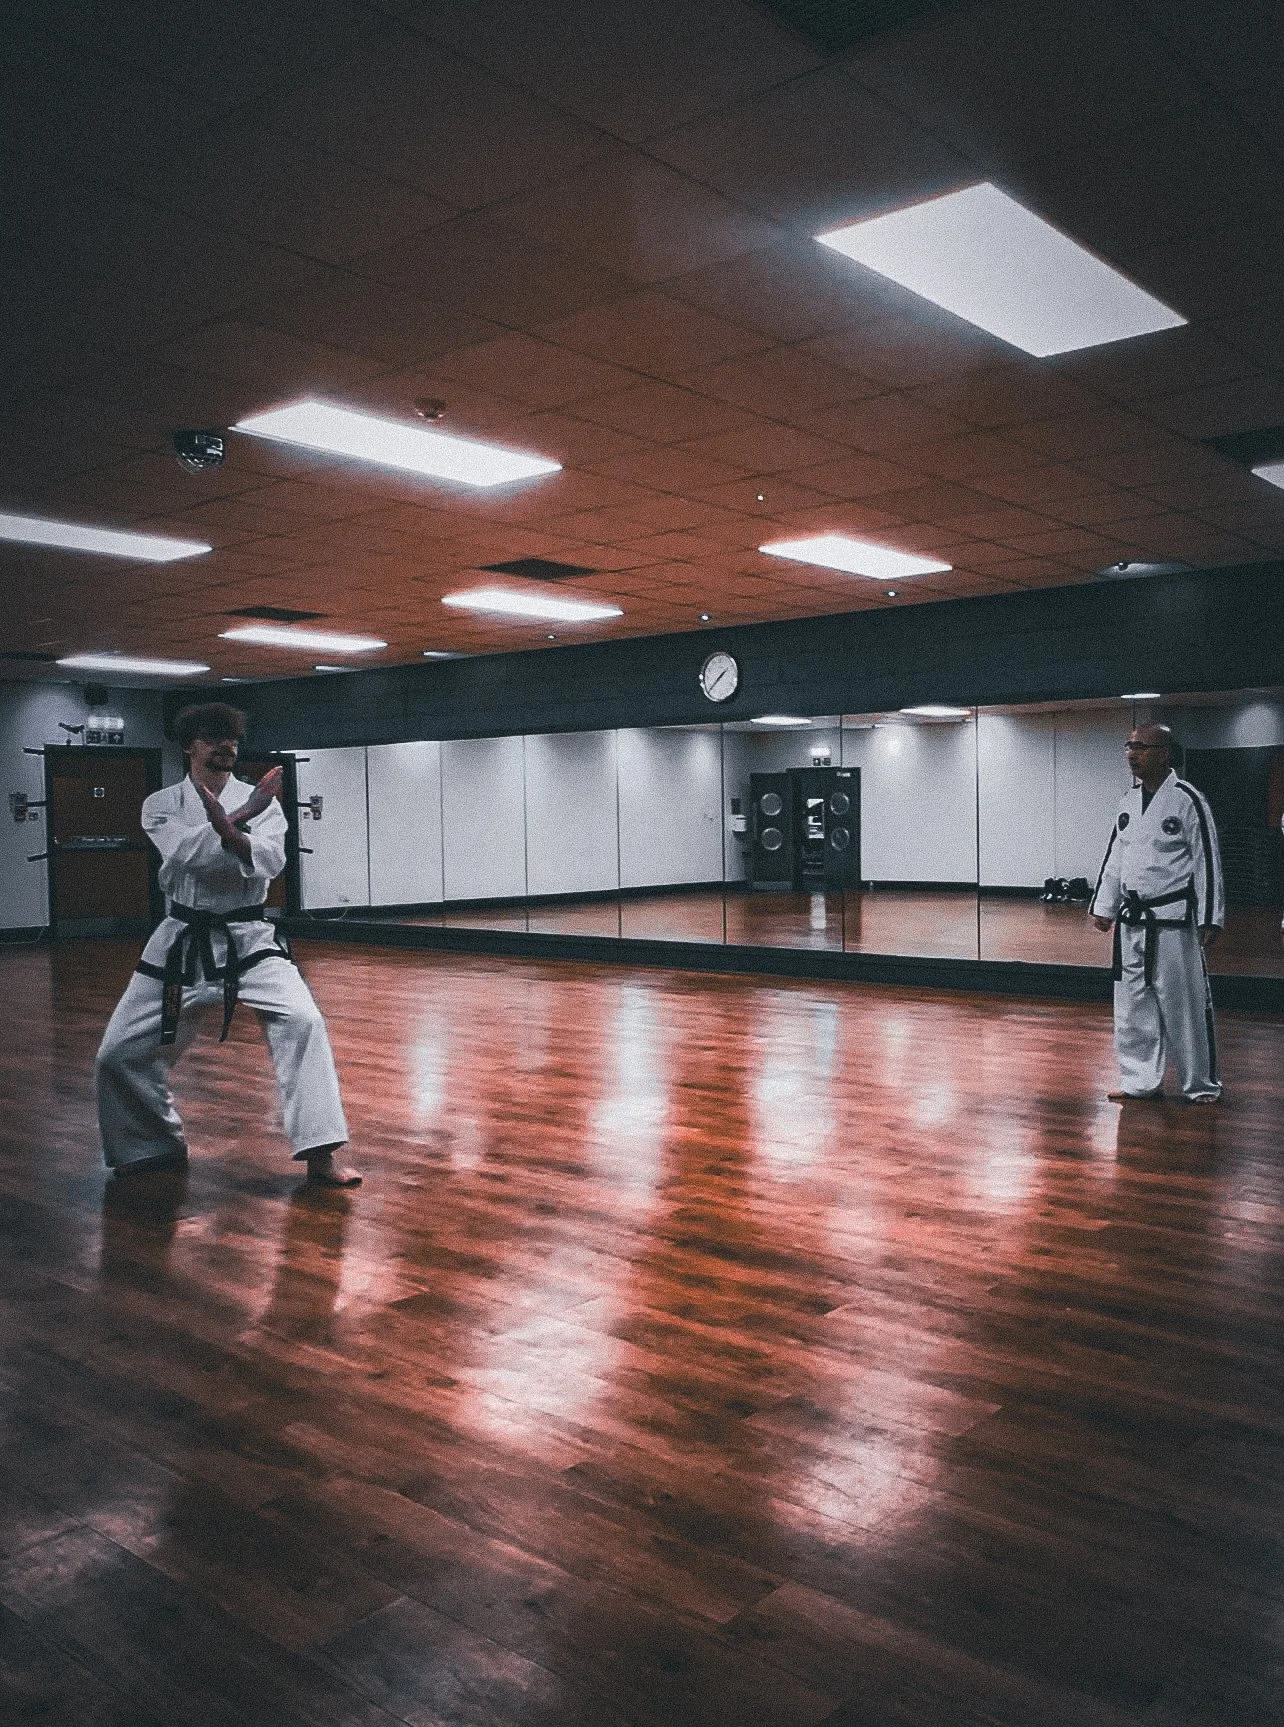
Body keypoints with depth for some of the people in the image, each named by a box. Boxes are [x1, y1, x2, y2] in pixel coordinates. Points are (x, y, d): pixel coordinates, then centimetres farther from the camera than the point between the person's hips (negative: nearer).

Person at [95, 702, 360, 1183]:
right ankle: (158, 1146, 30)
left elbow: (270, 860, -18)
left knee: (302, 1022, -23)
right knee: (120, 1052, 3)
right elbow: (188, 852, -19)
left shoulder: (260, 800, 0)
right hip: (180, 945, 2)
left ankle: (320, 1157, -18)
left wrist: (231, 835, -36)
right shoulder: (161, 805, 1)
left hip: (247, 940, -1)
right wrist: (240, 816, -22)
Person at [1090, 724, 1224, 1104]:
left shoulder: (1187, 800, -10)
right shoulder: (1130, 802, 9)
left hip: (1173, 921, -6)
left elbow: (1207, 862, -10)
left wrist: (1210, 919, -12)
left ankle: (1201, 1084, 16)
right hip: (1133, 921, 7)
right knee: (1133, 1005, 11)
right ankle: (1142, 1081, 23)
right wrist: (1103, 907, 13)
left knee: (1186, 1004, 1)